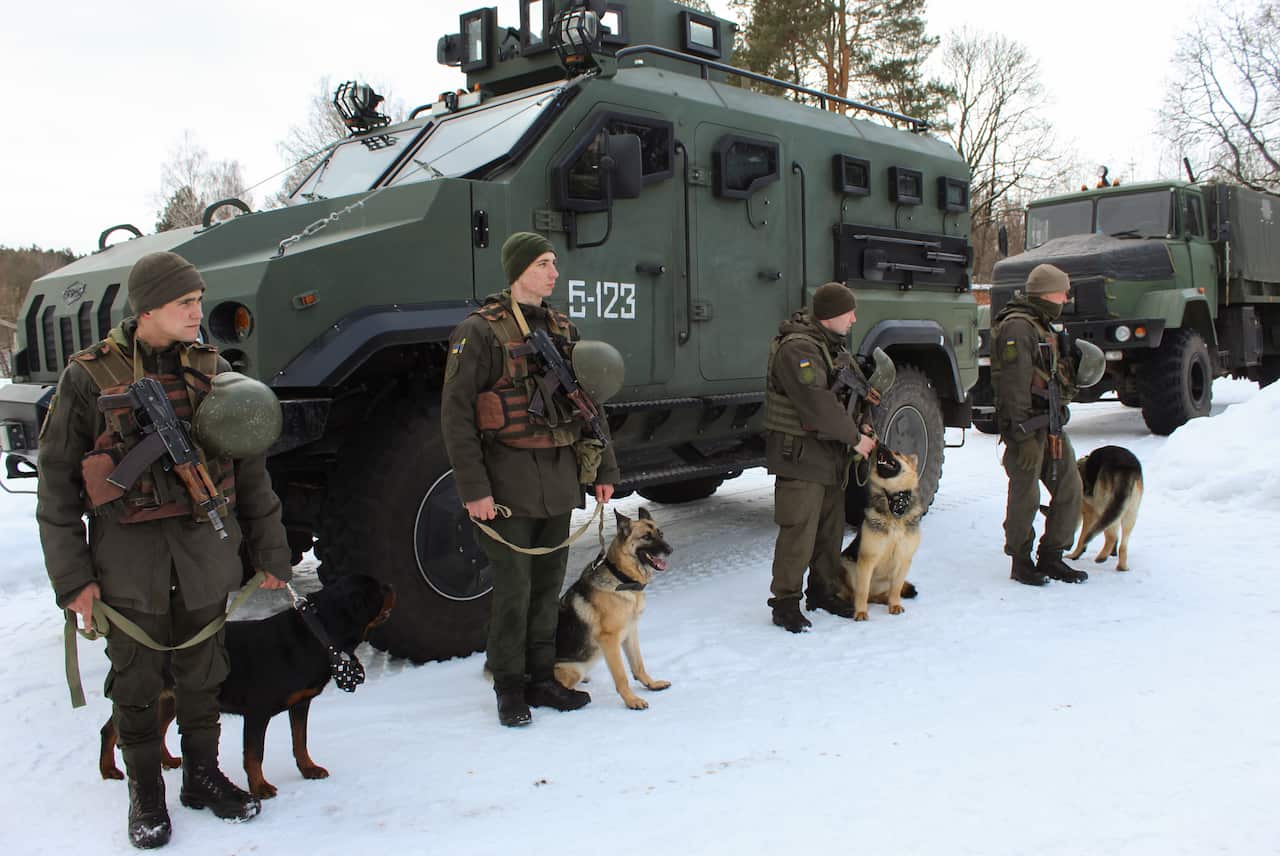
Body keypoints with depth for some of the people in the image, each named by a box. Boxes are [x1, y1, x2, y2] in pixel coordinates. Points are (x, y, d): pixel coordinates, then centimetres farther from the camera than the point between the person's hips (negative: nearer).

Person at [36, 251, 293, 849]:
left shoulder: (211, 370, 3)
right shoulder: (89, 376, -5)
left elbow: (250, 468, 8)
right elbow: (57, 482, -2)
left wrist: (269, 551, 9)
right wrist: (71, 576, -5)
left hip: (205, 547, 2)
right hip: (128, 555, -2)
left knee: (201, 671, 13)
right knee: (136, 680, 8)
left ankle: (202, 775, 32)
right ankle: (146, 793, 27)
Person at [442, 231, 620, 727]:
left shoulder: (561, 330, 12)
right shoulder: (481, 331, -8)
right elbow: (456, 413, -11)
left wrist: (603, 468, 14)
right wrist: (473, 488, -15)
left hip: (559, 479, 6)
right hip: (509, 482, -6)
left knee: (548, 584, 12)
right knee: (513, 588, -1)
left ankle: (542, 678, 25)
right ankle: (509, 689, 15)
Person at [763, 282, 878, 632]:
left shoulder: (833, 344, 13)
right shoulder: (797, 348, -20)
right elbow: (818, 405, -24)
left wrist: (860, 425, 1)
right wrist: (855, 437, -15)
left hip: (832, 453, 10)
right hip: (800, 455, -10)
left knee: (831, 527, 17)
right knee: (799, 532, -6)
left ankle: (824, 590, 31)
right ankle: (786, 602, 4)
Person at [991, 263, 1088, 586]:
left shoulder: (1043, 326, 20)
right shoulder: (1017, 326, -13)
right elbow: (1015, 385, -20)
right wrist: (1022, 435, -23)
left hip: (1051, 423, 10)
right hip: (1028, 425, -10)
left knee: (1069, 487, 11)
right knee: (1026, 495, -2)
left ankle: (1051, 557, 21)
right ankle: (1021, 562, 10)